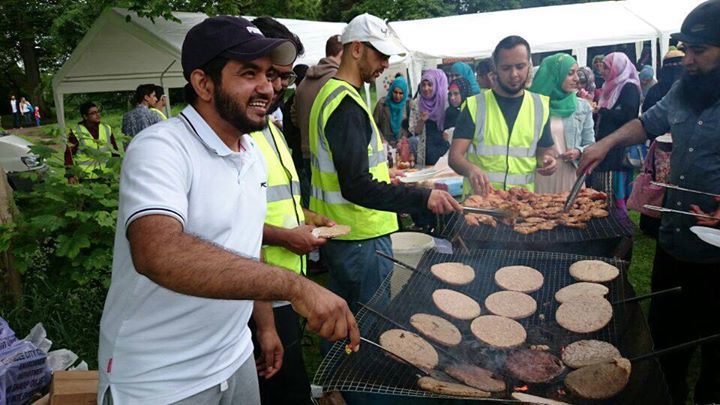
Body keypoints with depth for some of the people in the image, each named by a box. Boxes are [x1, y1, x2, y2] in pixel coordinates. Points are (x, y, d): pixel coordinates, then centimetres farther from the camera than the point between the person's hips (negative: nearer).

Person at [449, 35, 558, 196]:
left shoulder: (540, 106, 9)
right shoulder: (474, 105, 0)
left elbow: (544, 149, 21)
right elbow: (455, 156, -6)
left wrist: (546, 159, -2)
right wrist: (470, 169, -27)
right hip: (479, 199, -3)